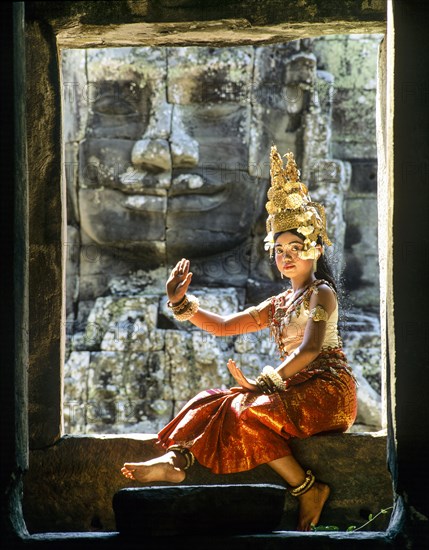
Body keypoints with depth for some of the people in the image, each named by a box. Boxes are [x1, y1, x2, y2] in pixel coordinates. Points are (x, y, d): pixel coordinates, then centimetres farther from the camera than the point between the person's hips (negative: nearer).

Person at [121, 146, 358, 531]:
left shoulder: (321, 293, 0)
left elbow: (311, 349, -16)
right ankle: (176, 459, -36)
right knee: (215, 402, -12)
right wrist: (182, 304, 4)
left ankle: (307, 490, -30)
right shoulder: (278, 305, 24)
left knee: (251, 410, -32)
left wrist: (263, 382, -24)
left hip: (328, 388, -8)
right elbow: (222, 326, 19)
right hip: (295, 390, 8)